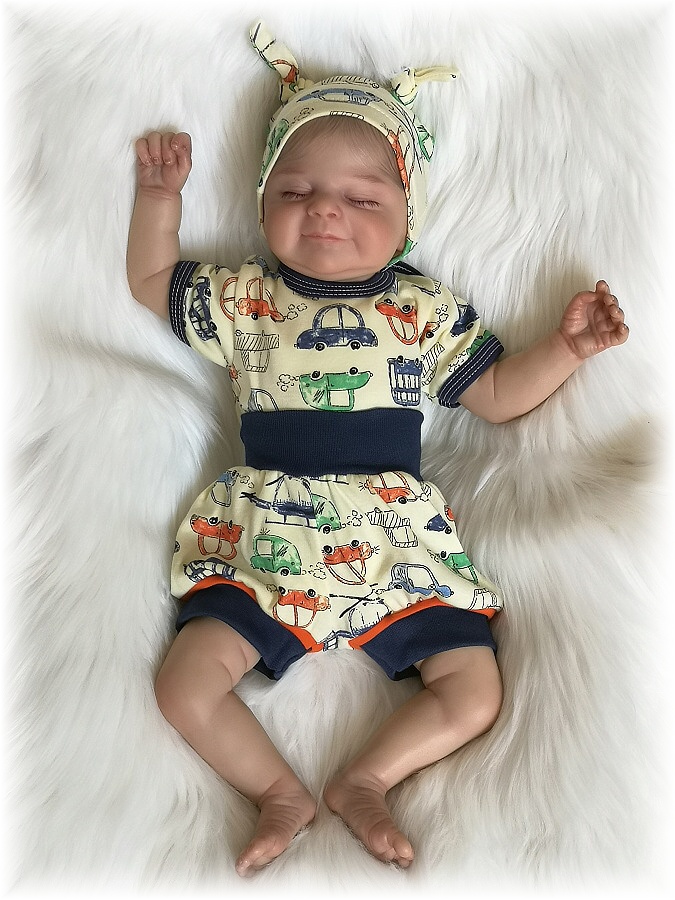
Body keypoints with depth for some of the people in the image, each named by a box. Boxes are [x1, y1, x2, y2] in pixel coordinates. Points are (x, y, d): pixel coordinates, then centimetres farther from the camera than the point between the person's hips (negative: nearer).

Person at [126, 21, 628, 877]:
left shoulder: (426, 311, 6)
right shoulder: (243, 300, 7)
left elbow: (497, 393, 12)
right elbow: (150, 280, 21)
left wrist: (566, 345, -1)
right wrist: (159, 193, 12)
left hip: (398, 544, 0)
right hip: (264, 540, 0)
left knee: (474, 687, -9)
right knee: (185, 680, -13)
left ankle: (363, 781, 6)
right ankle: (280, 791, 4)